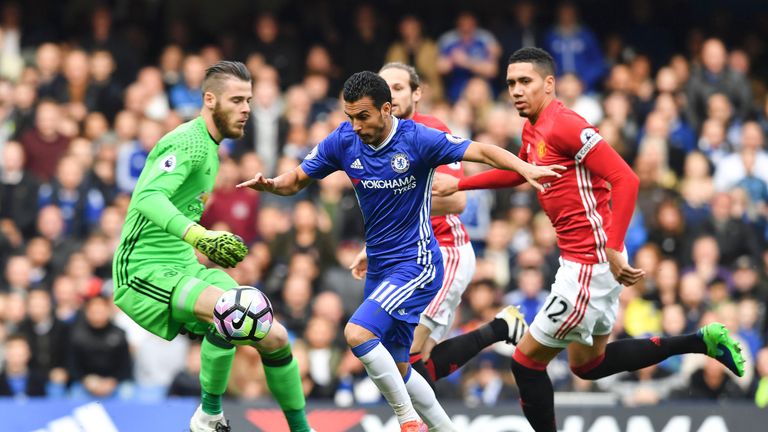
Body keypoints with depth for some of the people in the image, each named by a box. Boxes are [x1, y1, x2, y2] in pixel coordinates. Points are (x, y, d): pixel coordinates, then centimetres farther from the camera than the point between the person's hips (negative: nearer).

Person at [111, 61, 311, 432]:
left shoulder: (210, 148, 15)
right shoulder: (188, 142, -16)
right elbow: (149, 198, -33)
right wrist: (199, 236, -47)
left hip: (184, 267, 9)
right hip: (144, 272, -9)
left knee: (274, 338, -2)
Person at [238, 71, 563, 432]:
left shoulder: (417, 139, -18)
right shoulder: (343, 141, -3)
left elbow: (482, 151, -23)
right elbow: (298, 179, 7)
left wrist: (526, 168, -41)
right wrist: (270, 184, -16)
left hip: (416, 264, -7)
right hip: (379, 266, 7)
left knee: (357, 333, -25)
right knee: (395, 369, 13)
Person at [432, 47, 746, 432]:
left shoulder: (565, 125, -18)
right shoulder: (532, 129, 10)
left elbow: (626, 180, -25)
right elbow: (518, 172, 34)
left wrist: (612, 249, -31)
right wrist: (458, 184, 30)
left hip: (590, 263, -10)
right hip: (585, 260, 10)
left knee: (526, 362, -1)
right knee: (587, 364, 22)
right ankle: (702, 341, 22)